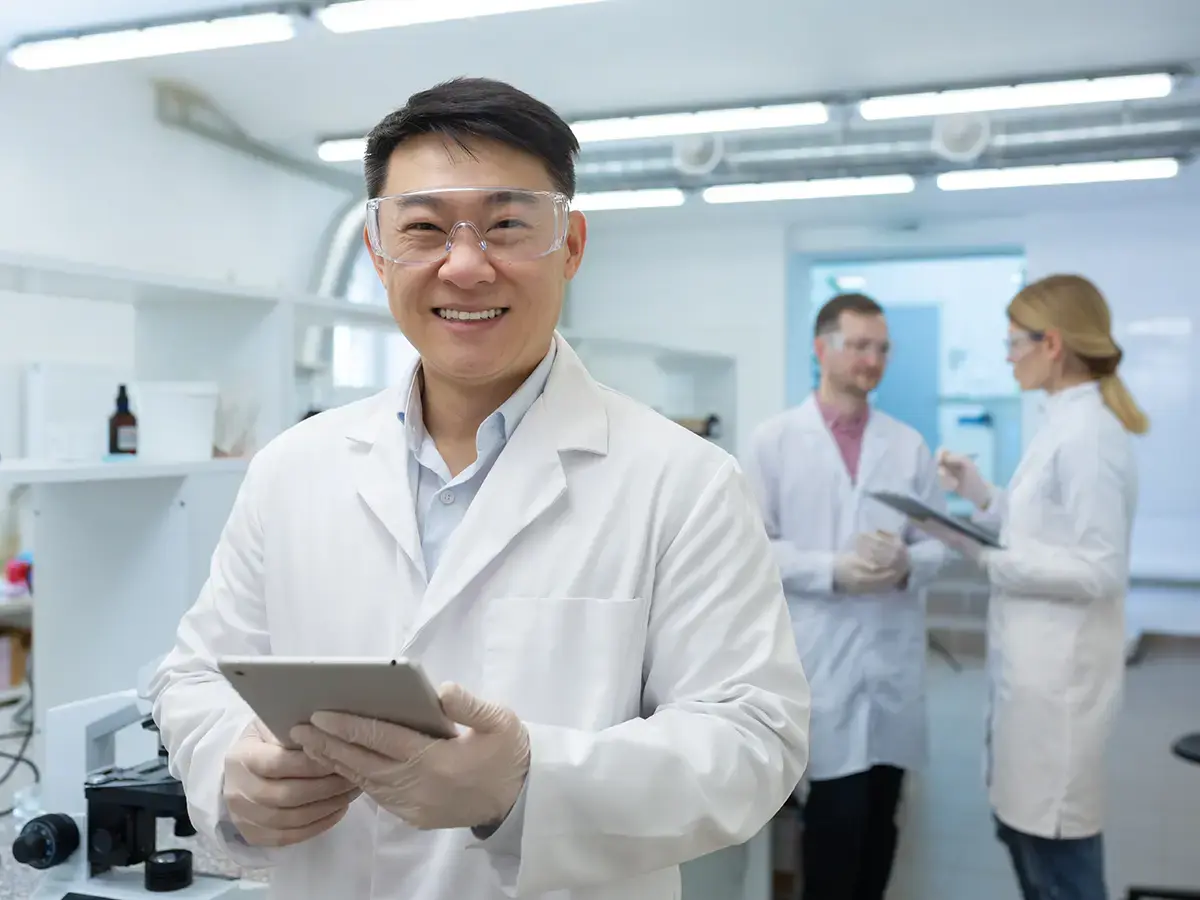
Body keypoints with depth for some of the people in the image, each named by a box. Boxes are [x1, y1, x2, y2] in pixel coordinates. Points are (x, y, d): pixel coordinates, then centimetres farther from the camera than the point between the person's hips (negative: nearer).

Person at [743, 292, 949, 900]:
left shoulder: (910, 444, 9)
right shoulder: (775, 440, 0)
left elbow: (940, 541, 8)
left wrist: (909, 564, -14)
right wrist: (833, 570, -16)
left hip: (894, 651, 3)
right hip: (821, 653, -3)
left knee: (880, 813, 11)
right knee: (837, 812, 0)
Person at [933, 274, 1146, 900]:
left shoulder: (1087, 436, -21)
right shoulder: (1067, 423, 9)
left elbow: (1098, 570, -22)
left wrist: (987, 557, -21)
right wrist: (981, 494, 7)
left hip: (1059, 671, -10)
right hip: (1035, 664, 10)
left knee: (1055, 849, 4)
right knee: (1021, 826, 22)